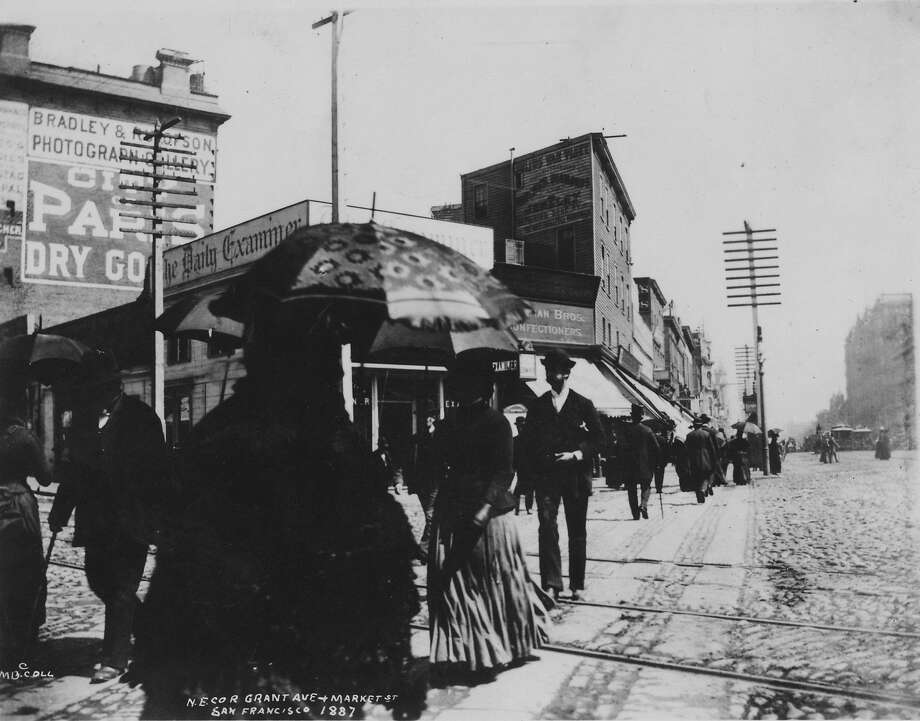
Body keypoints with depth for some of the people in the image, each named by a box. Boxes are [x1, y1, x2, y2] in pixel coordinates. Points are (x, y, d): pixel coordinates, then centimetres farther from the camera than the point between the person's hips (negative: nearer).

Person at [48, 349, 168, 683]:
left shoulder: (140, 416, -7)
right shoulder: (83, 418, 7)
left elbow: (158, 469, -7)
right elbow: (74, 467, 14)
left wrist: (153, 517, -12)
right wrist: (60, 510, 8)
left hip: (131, 519, -6)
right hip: (95, 519, 6)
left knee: (121, 589, -3)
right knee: (98, 579, 12)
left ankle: (114, 659, 5)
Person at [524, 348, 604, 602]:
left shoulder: (583, 405, 5)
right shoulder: (537, 406, 9)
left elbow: (598, 437, 3)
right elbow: (530, 441, 11)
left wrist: (576, 454, -10)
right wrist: (542, 457, -6)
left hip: (575, 475, 0)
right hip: (546, 475, 0)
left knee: (577, 531, 7)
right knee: (547, 526, -12)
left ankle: (577, 584, 18)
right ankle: (551, 584, -11)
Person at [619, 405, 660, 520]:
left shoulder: (625, 430, -5)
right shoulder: (647, 430, -4)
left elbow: (621, 448, -8)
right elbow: (656, 449, -2)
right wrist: (654, 462, 10)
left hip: (629, 467, 0)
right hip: (645, 466, 0)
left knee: (632, 490, 8)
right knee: (646, 486, 16)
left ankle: (635, 514, 5)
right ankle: (643, 504, -9)